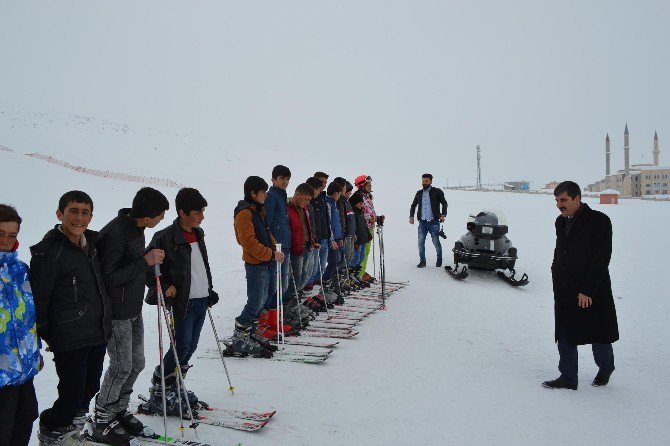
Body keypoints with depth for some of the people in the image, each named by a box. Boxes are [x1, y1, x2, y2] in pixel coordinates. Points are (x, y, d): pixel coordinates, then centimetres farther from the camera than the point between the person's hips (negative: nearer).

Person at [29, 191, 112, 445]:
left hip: (98, 335, 7)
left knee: (90, 389, 18)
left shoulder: (91, 243, 7)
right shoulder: (49, 252, -17)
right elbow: (37, 298, -13)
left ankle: (72, 424, 44)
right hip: (69, 340, -7)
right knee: (72, 396, 2)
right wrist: (45, 336, -6)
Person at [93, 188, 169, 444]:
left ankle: (118, 410, 34)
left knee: (137, 363, 15)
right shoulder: (115, 234, -24)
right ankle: (101, 423, 19)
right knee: (121, 367, 0)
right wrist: (145, 262, -27)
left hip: (134, 310, 9)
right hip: (117, 314, -9)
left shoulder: (136, 228, 5)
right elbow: (107, 277, -26)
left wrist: (152, 263, 3)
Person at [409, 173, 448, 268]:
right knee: (421, 242, 0)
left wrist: (443, 215, -9)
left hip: (434, 222, -4)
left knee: (436, 242, 1)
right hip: (422, 222, 4)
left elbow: (444, 203, 4)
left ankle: (439, 260, 19)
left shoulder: (437, 192, 1)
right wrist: (411, 216, 10)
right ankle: (422, 261, 10)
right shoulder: (419, 193, 13)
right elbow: (413, 205, 23)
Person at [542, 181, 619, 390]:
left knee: (598, 335, 10)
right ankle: (568, 377, 18)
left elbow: (602, 258, -15)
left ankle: (605, 368, 37)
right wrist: (556, 276, 8)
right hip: (564, 292, 6)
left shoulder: (599, 221, -11)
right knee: (565, 336, 7)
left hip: (592, 293, -6)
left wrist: (587, 290, -18)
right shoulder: (561, 222, 10)